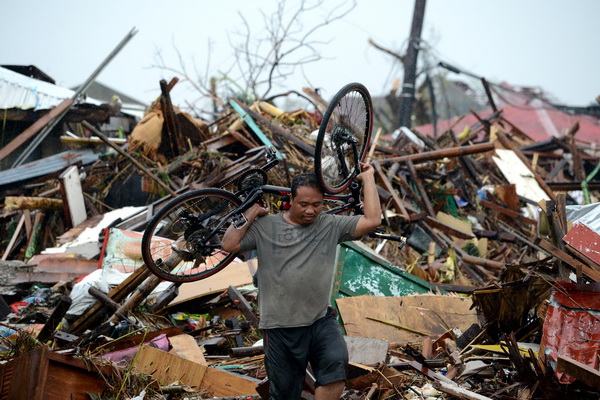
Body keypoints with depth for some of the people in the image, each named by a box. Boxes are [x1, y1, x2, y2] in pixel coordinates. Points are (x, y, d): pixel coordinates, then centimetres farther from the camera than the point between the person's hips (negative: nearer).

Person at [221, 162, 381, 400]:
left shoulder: (331, 226, 6)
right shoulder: (265, 226, 4)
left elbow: (372, 220, -1)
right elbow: (229, 245, -3)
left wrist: (368, 178, 5)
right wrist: (251, 213, 0)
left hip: (320, 320, 1)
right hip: (280, 327, -1)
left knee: (336, 364, -27)